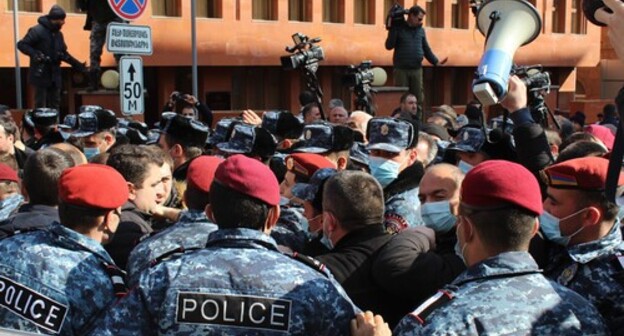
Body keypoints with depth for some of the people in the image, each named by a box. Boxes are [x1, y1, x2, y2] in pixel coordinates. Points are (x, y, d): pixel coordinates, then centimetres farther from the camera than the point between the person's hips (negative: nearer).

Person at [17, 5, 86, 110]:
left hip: (55, 75, 7)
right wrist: (35, 54, -27)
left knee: (55, 104, 11)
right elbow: (21, 44, -13)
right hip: (40, 74, -7)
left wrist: (77, 65, 15)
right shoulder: (37, 31, -12)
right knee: (41, 105, -3)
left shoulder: (58, 34, 12)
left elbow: (63, 53, 21)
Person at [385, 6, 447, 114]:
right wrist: (393, 29, -16)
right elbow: (389, 46, -9)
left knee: (418, 99, 6)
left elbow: (426, 49, 15)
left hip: (417, 70, 4)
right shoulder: (398, 28, -1)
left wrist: (436, 62, 2)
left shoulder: (421, 30, 10)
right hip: (401, 70, -4)